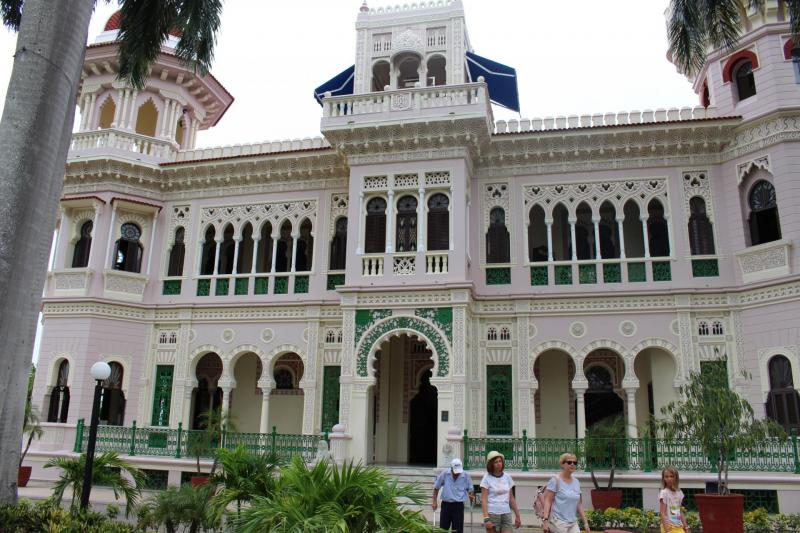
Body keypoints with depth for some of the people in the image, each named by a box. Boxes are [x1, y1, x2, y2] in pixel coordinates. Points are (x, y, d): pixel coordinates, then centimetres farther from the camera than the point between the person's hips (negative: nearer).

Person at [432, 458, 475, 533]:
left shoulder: (466, 476, -5)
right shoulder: (444, 474, -7)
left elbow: (470, 489, 10)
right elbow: (436, 488, 5)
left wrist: (471, 497, -11)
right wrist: (435, 502, 1)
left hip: (458, 506, 0)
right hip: (446, 504, 1)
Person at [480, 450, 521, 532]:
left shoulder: (507, 477, 8)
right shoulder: (487, 478, -4)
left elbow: (511, 498, 15)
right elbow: (483, 499, -9)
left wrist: (517, 515, 13)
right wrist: (486, 518, -18)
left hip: (506, 514, 3)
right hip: (492, 514, -3)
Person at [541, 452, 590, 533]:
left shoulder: (576, 482, 12)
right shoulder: (555, 480, -6)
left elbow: (579, 504, 16)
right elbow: (547, 501, -10)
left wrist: (585, 522, 12)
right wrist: (545, 519, -19)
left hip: (573, 523, 6)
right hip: (558, 522, -6)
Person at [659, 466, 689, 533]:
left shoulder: (679, 492, 8)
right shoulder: (664, 493, -10)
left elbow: (681, 512, 13)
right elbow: (662, 513, -14)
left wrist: (686, 527, 9)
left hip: (679, 527, 6)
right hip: (669, 527, -6)